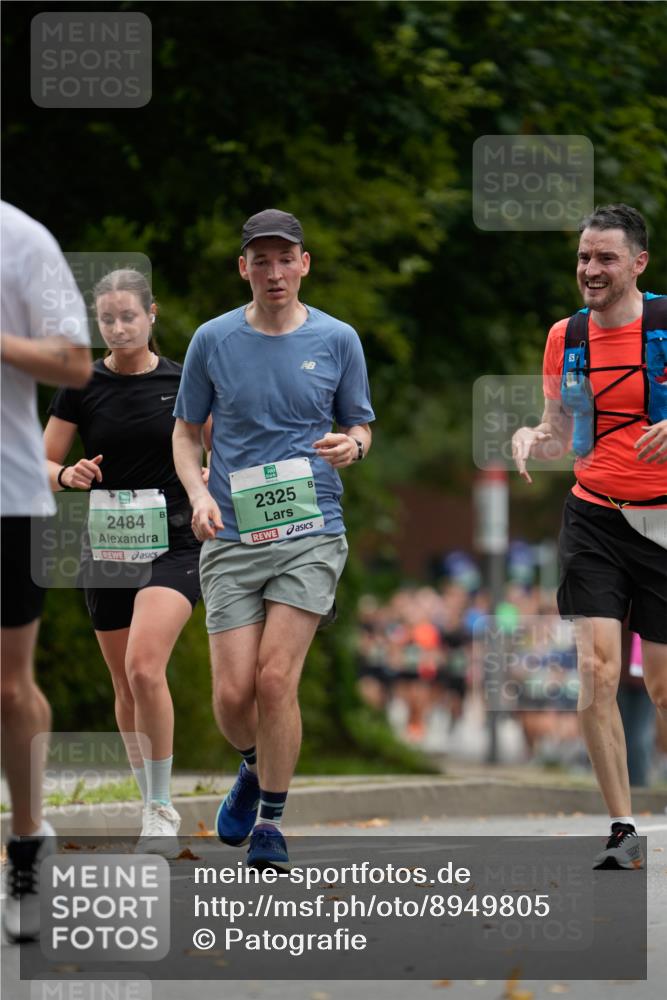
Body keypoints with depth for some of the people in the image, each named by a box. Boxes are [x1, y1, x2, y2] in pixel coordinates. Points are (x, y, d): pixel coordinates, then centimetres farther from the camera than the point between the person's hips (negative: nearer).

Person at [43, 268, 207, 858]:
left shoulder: (184, 383, 0)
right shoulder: (82, 387, 2)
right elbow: (43, 464, 6)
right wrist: (69, 475, -16)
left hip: (173, 544, -3)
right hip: (108, 549, 3)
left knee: (144, 666, -22)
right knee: (125, 685, 8)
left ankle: (162, 805, -14)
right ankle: (154, 807, 23)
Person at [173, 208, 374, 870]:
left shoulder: (337, 340, 4)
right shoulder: (212, 341, 4)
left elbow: (359, 423, 15)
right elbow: (186, 431, 14)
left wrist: (352, 445, -9)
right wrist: (198, 493, -5)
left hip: (311, 532, -1)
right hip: (232, 536, 1)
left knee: (276, 679, -14)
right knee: (233, 693, -6)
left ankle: (271, 821, 2)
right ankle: (255, 769, 29)